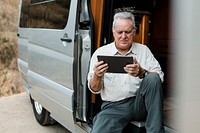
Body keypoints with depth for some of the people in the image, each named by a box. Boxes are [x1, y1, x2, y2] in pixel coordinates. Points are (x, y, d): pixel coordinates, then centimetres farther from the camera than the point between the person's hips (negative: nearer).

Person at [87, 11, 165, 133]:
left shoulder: (143, 50, 9)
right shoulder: (100, 53, 5)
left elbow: (159, 77, -1)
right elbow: (94, 89, 4)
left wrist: (141, 73, -21)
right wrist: (97, 76, -19)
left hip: (140, 104, 3)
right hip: (113, 107, -2)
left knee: (152, 79, -27)